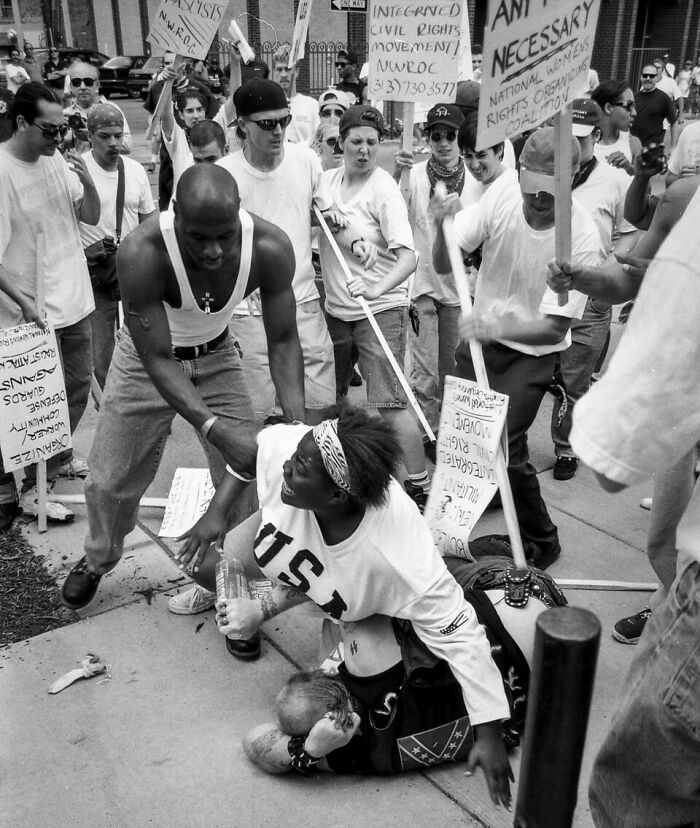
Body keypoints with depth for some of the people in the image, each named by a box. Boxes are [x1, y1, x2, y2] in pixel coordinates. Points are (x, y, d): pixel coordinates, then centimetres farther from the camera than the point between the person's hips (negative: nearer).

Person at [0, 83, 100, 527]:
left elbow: (92, 216, 7)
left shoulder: (56, 159, 3)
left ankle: (60, 457, 41)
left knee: (79, 386, 18)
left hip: (74, 299, 7)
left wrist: (86, 180, -12)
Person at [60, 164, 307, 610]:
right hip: (148, 358, -1)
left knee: (246, 474, -5)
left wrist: (300, 425, -34)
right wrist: (216, 431, -45)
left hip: (217, 356, 2)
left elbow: (283, 339, -20)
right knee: (111, 480, 8)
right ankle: (97, 561, 39)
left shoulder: (270, 247, -29)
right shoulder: (142, 252, -37)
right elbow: (157, 358, -33)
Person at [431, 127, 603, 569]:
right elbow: (443, 266, -15)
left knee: (504, 446, -12)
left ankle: (542, 541, 11)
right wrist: (442, 226, -36)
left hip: (533, 352, -4)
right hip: (479, 338, 4)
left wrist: (499, 327, -41)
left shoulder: (582, 235, -24)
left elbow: (555, 327, -24)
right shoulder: (499, 201, -15)